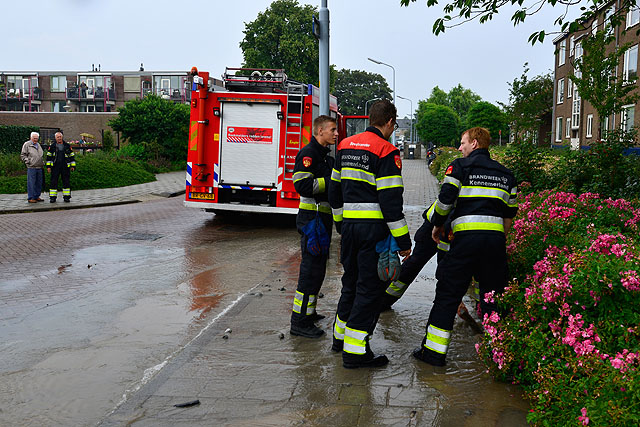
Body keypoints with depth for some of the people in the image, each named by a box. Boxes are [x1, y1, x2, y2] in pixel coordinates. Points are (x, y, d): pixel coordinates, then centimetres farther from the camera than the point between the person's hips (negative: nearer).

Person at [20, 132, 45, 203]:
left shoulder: (38, 145, 19)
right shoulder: (27, 144, -1)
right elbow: (22, 155, -2)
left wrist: (42, 162, 18)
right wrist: (28, 161, -11)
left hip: (40, 167, 7)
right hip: (31, 167, -7)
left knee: (39, 183, 9)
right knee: (31, 183, -6)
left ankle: (37, 196, 19)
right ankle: (30, 198, -1)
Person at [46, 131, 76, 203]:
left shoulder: (67, 146, 8)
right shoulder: (52, 146, 7)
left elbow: (72, 156, 12)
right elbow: (48, 156, 10)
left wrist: (73, 166, 8)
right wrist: (48, 166, 3)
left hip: (65, 167, 0)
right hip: (55, 167, 0)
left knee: (66, 182, 2)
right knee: (53, 182, -1)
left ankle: (67, 197, 9)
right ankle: (52, 197, 4)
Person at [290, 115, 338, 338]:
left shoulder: (325, 156, 19)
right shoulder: (308, 153, -12)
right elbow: (303, 185, -23)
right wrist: (331, 180, -20)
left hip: (323, 218, 10)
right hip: (312, 218, -10)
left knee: (317, 267, 16)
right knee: (311, 268, -10)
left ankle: (307, 311, 28)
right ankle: (299, 322, -5)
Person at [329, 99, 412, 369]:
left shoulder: (346, 146, 13)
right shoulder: (386, 151, -11)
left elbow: (334, 188, 18)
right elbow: (391, 199, -16)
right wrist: (403, 239, -12)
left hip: (349, 223, 7)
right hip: (374, 227, -7)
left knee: (352, 280, 21)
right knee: (370, 286, 0)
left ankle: (341, 336, 32)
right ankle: (355, 351, 3)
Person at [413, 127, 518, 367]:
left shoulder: (460, 166, 3)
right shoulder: (505, 174, 19)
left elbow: (445, 199, -6)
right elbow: (510, 212, 21)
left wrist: (437, 225, 8)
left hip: (467, 237, -5)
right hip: (495, 239, 5)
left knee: (448, 293, 1)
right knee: (492, 294, 13)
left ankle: (434, 351, 4)